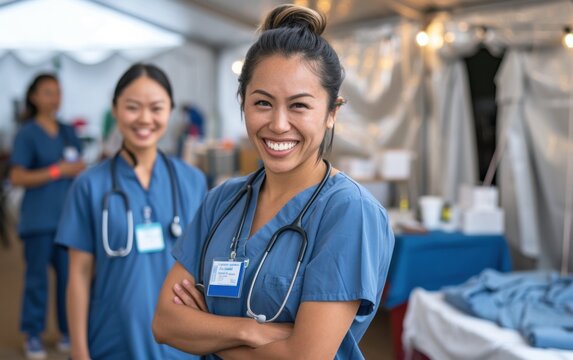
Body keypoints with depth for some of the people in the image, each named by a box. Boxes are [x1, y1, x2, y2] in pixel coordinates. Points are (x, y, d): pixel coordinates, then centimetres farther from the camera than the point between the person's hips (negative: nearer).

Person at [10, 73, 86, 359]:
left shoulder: (68, 133, 12)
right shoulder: (27, 134, -2)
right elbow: (17, 178, -9)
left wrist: (79, 169, -2)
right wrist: (57, 171, -14)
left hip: (69, 214, 4)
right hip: (39, 217, -4)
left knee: (69, 274, 6)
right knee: (37, 275, 0)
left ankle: (68, 332, 18)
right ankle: (33, 335, 12)